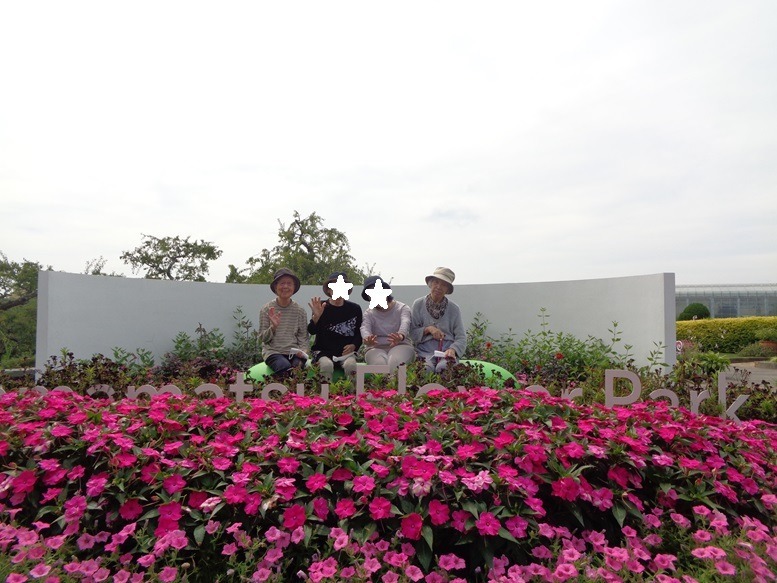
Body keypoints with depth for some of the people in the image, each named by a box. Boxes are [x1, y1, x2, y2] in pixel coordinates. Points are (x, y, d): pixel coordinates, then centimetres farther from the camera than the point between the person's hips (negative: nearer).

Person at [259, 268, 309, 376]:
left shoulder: (300, 311, 7)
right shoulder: (266, 309, 3)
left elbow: (303, 336, 8)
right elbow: (262, 338, 2)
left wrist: (302, 351, -11)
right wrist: (273, 327, -16)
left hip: (294, 352, 2)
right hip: (273, 352, -2)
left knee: (298, 365, -30)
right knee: (286, 367, -32)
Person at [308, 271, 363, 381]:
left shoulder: (355, 309, 7)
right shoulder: (322, 307, 2)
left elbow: (359, 333, 12)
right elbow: (311, 331, -6)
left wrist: (353, 345, -7)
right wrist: (316, 316, -24)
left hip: (345, 352, 1)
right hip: (323, 351, -1)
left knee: (351, 365, -30)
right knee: (327, 365, -32)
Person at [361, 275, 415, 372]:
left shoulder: (403, 308, 8)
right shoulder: (369, 313, 15)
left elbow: (405, 323, -15)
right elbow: (365, 328, -8)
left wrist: (401, 336, -42)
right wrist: (367, 339, -36)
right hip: (376, 348, 1)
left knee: (395, 363, -36)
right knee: (379, 364, -34)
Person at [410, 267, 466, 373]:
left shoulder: (454, 309, 7)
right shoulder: (418, 304, 7)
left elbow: (461, 337, 3)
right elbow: (412, 332, 6)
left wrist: (453, 349, -17)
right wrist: (428, 329, -12)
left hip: (447, 351, 1)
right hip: (425, 351, 0)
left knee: (443, 367, -32)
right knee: (427, 368, -33)